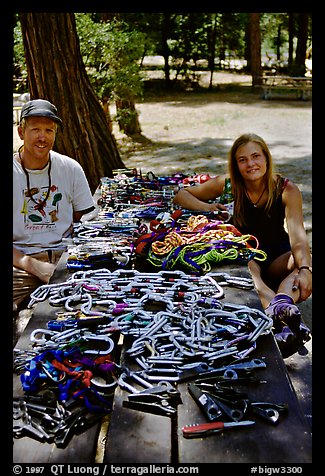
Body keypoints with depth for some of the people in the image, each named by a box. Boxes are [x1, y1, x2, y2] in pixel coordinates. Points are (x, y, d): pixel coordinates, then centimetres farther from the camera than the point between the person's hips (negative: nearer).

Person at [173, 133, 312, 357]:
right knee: (247, 263, -36)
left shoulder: (287, 190, -11)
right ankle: (282, 313, -59)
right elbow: (180, 195, -2)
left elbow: (297, 234, -25)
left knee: (301, 261, -31)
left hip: (277, 257, 1)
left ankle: (281, 303, -60)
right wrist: (207, 207, -22)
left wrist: (305, 269, -44)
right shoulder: (228, 184, -8)